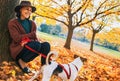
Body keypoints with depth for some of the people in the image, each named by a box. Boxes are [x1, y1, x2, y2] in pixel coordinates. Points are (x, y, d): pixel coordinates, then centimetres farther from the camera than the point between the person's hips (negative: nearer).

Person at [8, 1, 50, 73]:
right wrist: (32, 34, -12)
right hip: (18, 50, -5)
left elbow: (35, 38, 6)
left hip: (30, 47, 5)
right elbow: (17, 38, -16)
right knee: (36, 44, -32)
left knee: (46, 45, -21)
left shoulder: (32, 23, 11)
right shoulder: (13, 23, -5)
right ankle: (22, 61, -10)